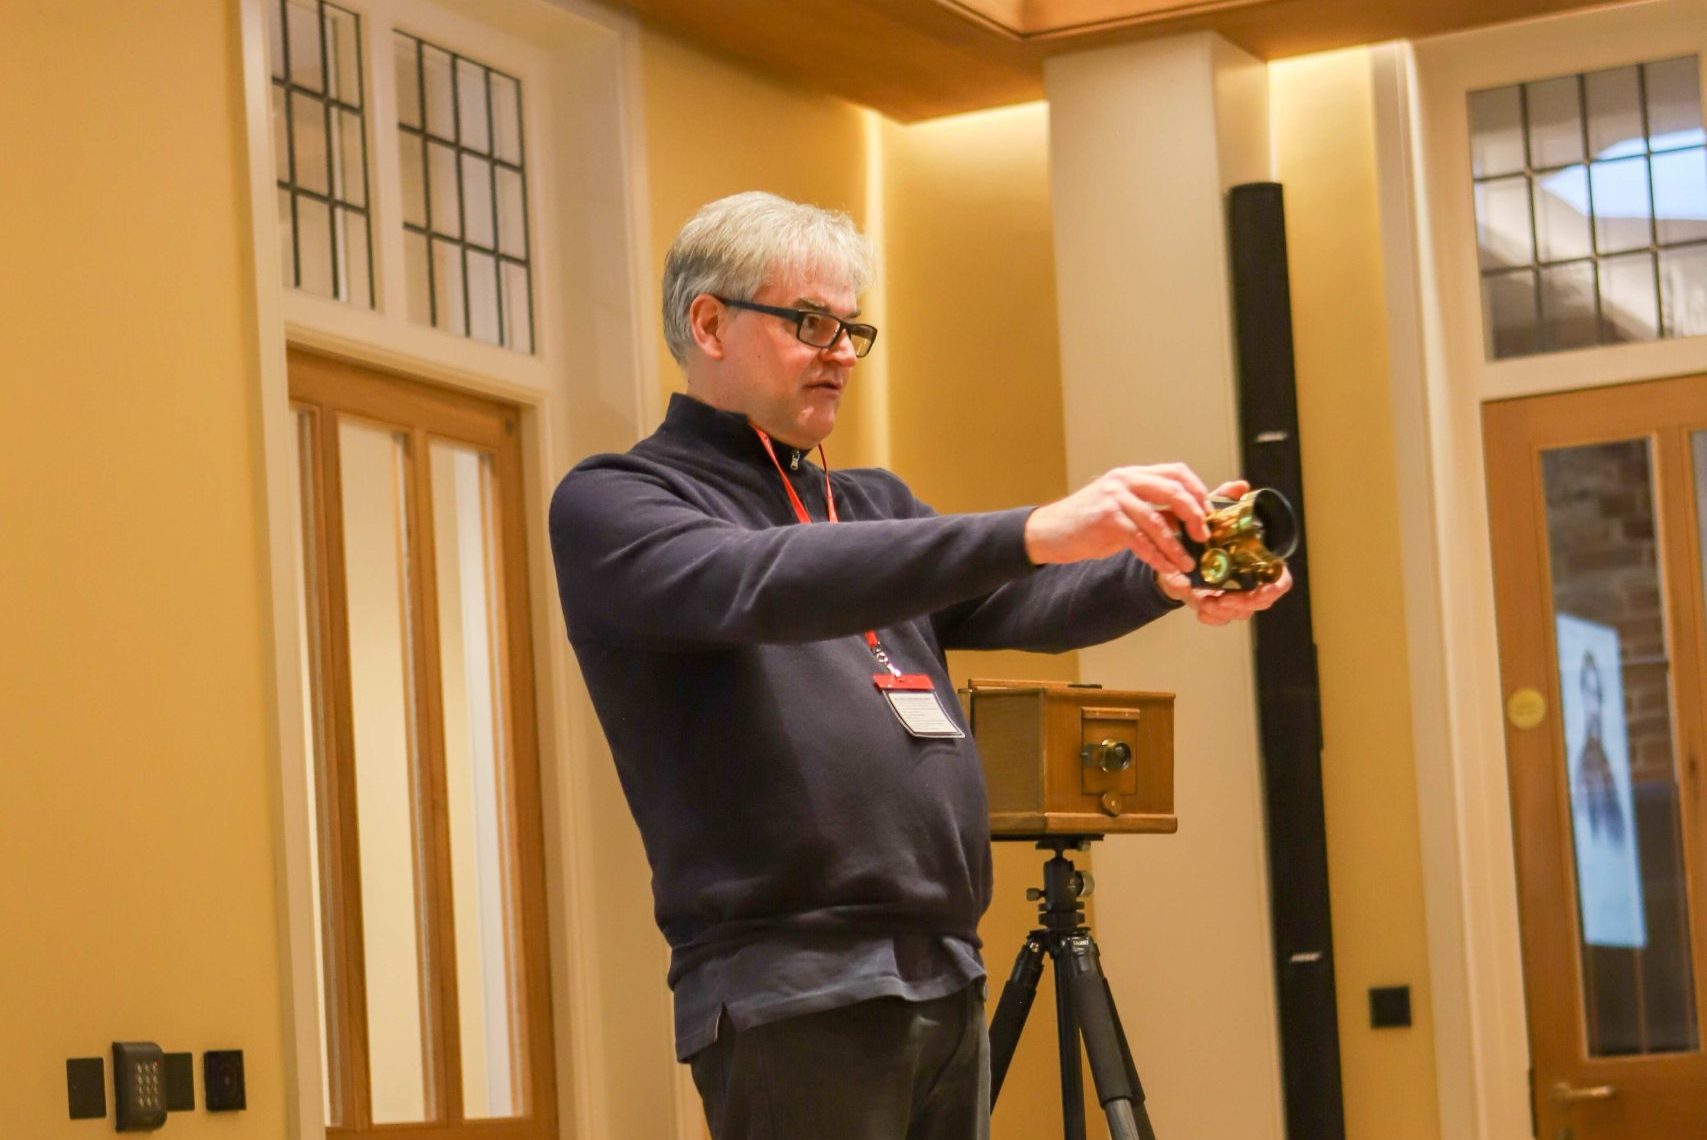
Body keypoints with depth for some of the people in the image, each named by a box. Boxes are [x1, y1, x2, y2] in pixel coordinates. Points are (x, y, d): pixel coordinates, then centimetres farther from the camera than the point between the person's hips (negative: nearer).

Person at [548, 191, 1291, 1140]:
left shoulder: (872, 506, 22)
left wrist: (1163, 578, -13)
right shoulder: (612, 503, -1)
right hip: (792, 993, -7)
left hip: (949, 985, 7)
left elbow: (1017, 605, 9)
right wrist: (1033, 532, -28)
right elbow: (764, 585, -20)